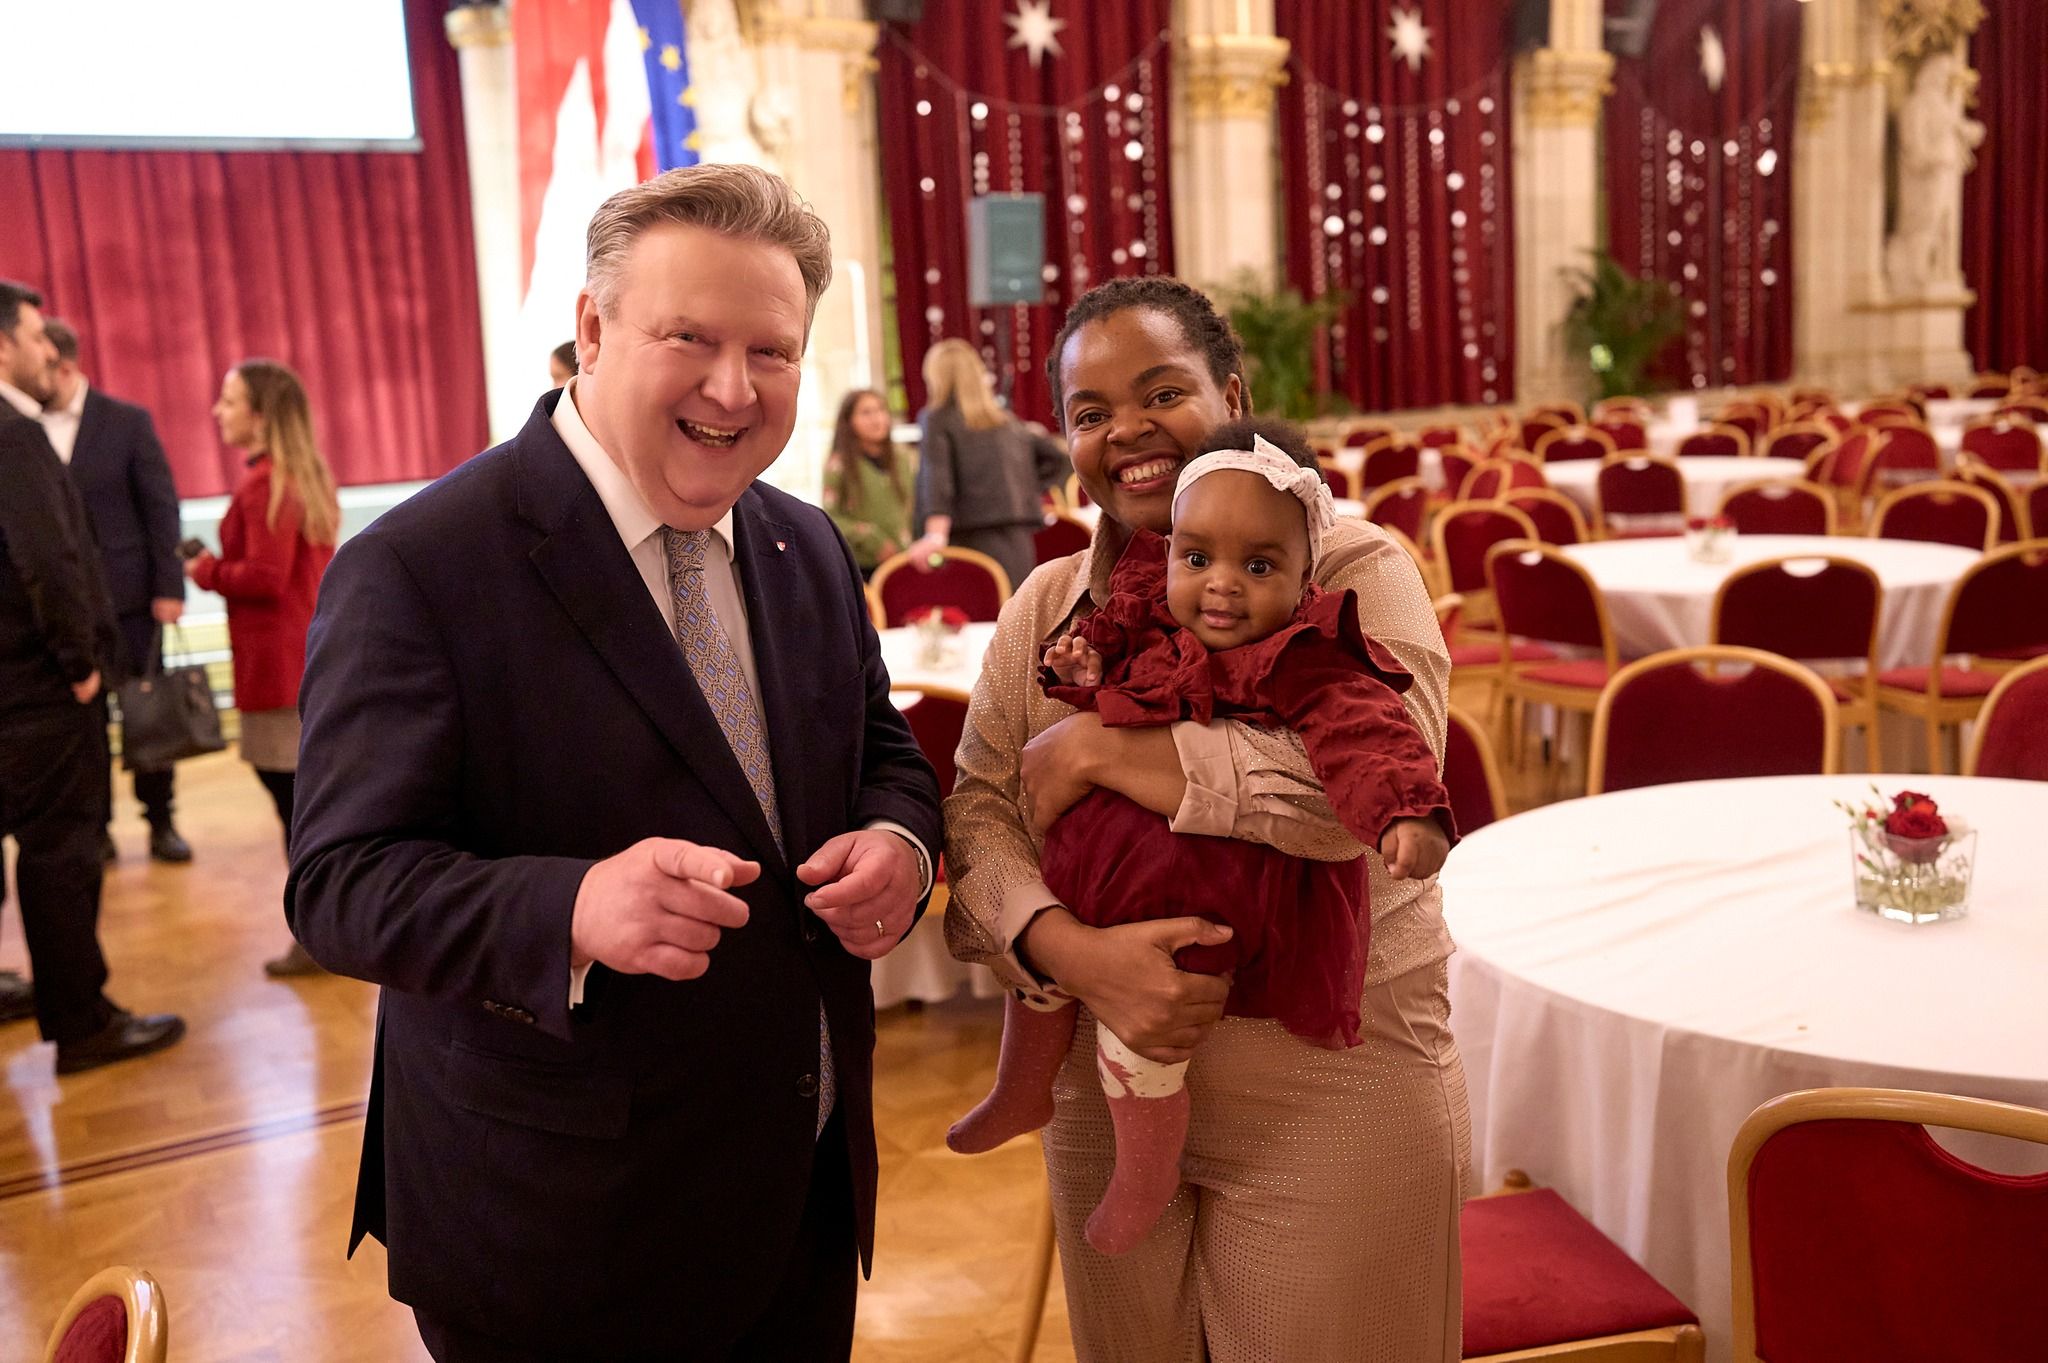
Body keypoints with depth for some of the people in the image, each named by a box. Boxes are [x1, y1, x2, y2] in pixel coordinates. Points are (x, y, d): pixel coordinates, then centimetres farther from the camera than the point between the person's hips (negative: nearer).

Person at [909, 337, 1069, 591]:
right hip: (1019, 540, 5)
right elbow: (1055, 456, 25)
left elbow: (936, 477, -11)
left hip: (974, 539, -5)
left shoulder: (937, 419, 4)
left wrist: (935, 536, -22)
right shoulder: (1007, 421, 20)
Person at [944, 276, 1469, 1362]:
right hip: (1105, 1100, 4)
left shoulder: (1353, 570, -9)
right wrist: (1071, 951, -23)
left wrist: (1097, 747, -21)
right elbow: (978, 816, -3)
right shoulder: (1044, 608, 5)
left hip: (1329, 1105, -4)